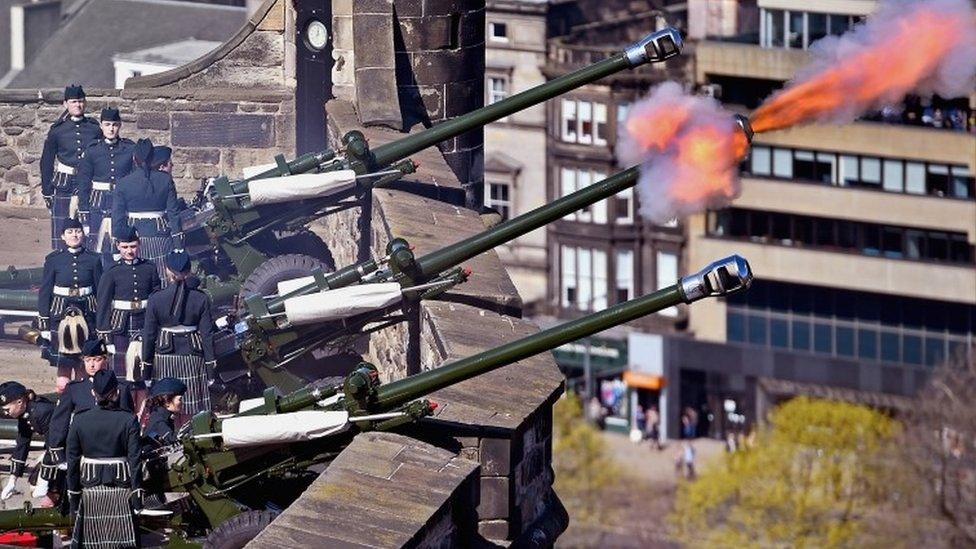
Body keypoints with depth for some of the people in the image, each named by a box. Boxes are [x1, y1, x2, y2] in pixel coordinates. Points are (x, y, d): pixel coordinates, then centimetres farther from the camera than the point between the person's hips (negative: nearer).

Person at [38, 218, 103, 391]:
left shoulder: (93, 260, 4)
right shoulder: (54, 260, 1)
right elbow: (44, 292, 3)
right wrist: (43, 323, -1)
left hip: (86, 312, 1)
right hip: (61, 312, -1)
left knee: (83, 360, 0)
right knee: (64, 361, -4)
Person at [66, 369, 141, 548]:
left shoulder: (79, 422, -1)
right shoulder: (128, 421, -6)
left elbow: (72, 463, 2)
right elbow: (134, 460, -7)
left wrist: (73, 497, 9)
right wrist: (136, 495, -2)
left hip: (90, 491, 1)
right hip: (121, 491, -1)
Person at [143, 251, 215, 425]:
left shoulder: (155, 299, -7)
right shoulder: (201, 299, -6)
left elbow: (149, 335, -2)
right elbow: (207, 335, -3)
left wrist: (146, 365, 6)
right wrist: (210, 368, 2)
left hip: (164, 359, 0)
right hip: (192, 357, 0)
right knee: (191, 413, 4)